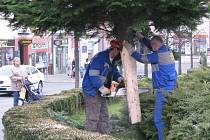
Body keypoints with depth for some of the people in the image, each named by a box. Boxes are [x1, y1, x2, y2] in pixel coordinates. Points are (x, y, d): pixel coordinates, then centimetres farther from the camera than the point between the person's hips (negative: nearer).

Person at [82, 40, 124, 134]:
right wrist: (102, 88, -26)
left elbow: (114, 72, 23)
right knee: (93, 118, -8)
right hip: (92, 91, -10)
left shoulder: (113, 61, 8)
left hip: (100, 92, 10)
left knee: (104, 117, 13)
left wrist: (120, 79, 3)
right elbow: (93, 75, -27)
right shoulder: (100, 58, -22)